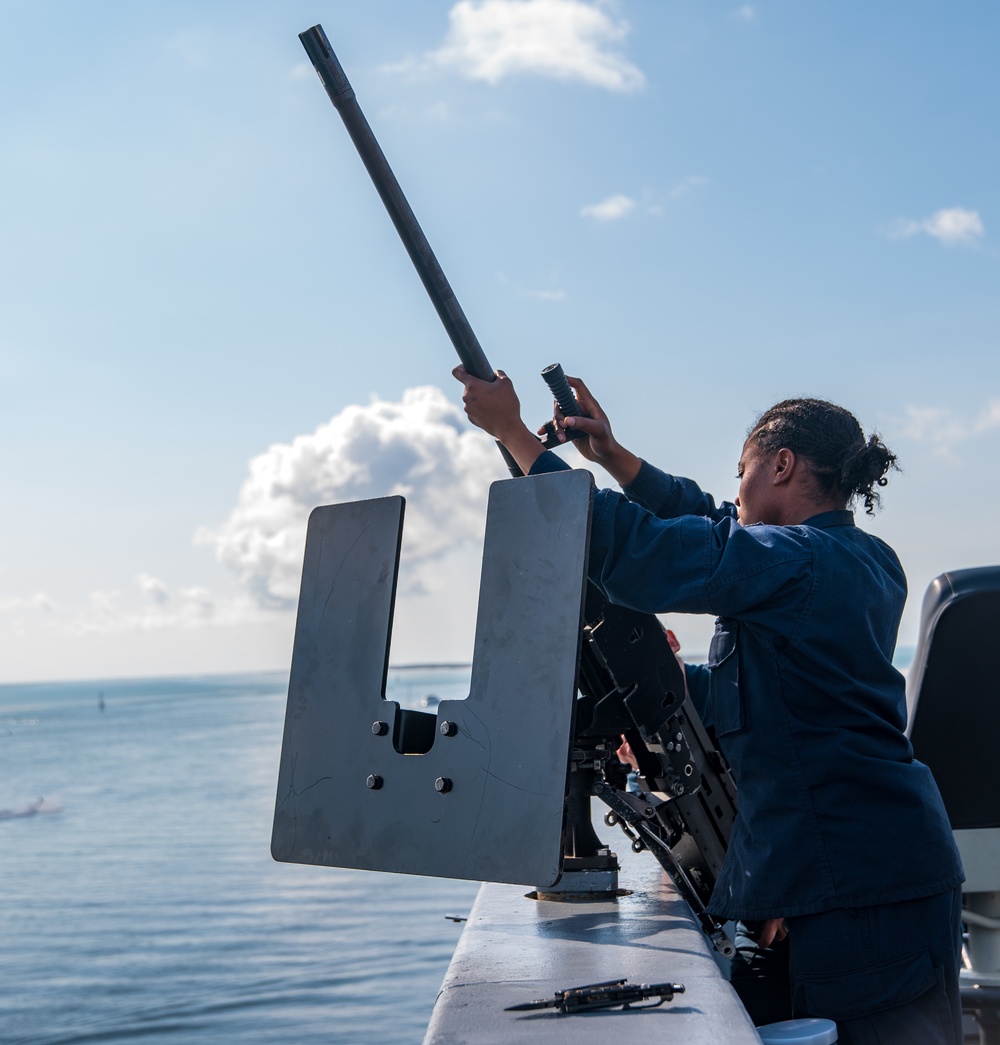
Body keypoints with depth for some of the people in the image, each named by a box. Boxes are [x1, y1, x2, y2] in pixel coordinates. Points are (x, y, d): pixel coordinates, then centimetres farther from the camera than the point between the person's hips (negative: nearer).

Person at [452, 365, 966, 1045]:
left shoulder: (792, 561, -15)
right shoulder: (873, 562, 14)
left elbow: (631, 548, -16)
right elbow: (713, 528, 25)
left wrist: (513, 432, -7)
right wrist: (612, 456, 25)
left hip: (853, 881, -9)